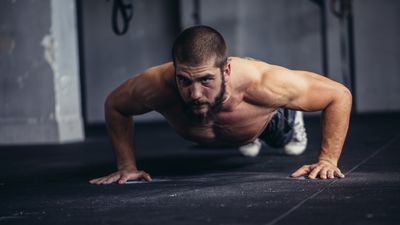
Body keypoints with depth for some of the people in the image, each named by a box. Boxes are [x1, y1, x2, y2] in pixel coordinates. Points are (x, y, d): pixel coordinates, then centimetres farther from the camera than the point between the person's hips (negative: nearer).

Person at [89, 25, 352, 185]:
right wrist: (127, 165, -25)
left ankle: (293, 121, 69)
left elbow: (340, 95, -37)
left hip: (269, 114, -1)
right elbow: (114, 105, -23)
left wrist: (328, 160, -38)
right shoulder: (156, 86, -48)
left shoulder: (262, 83, -53)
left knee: (285, 138, 36)